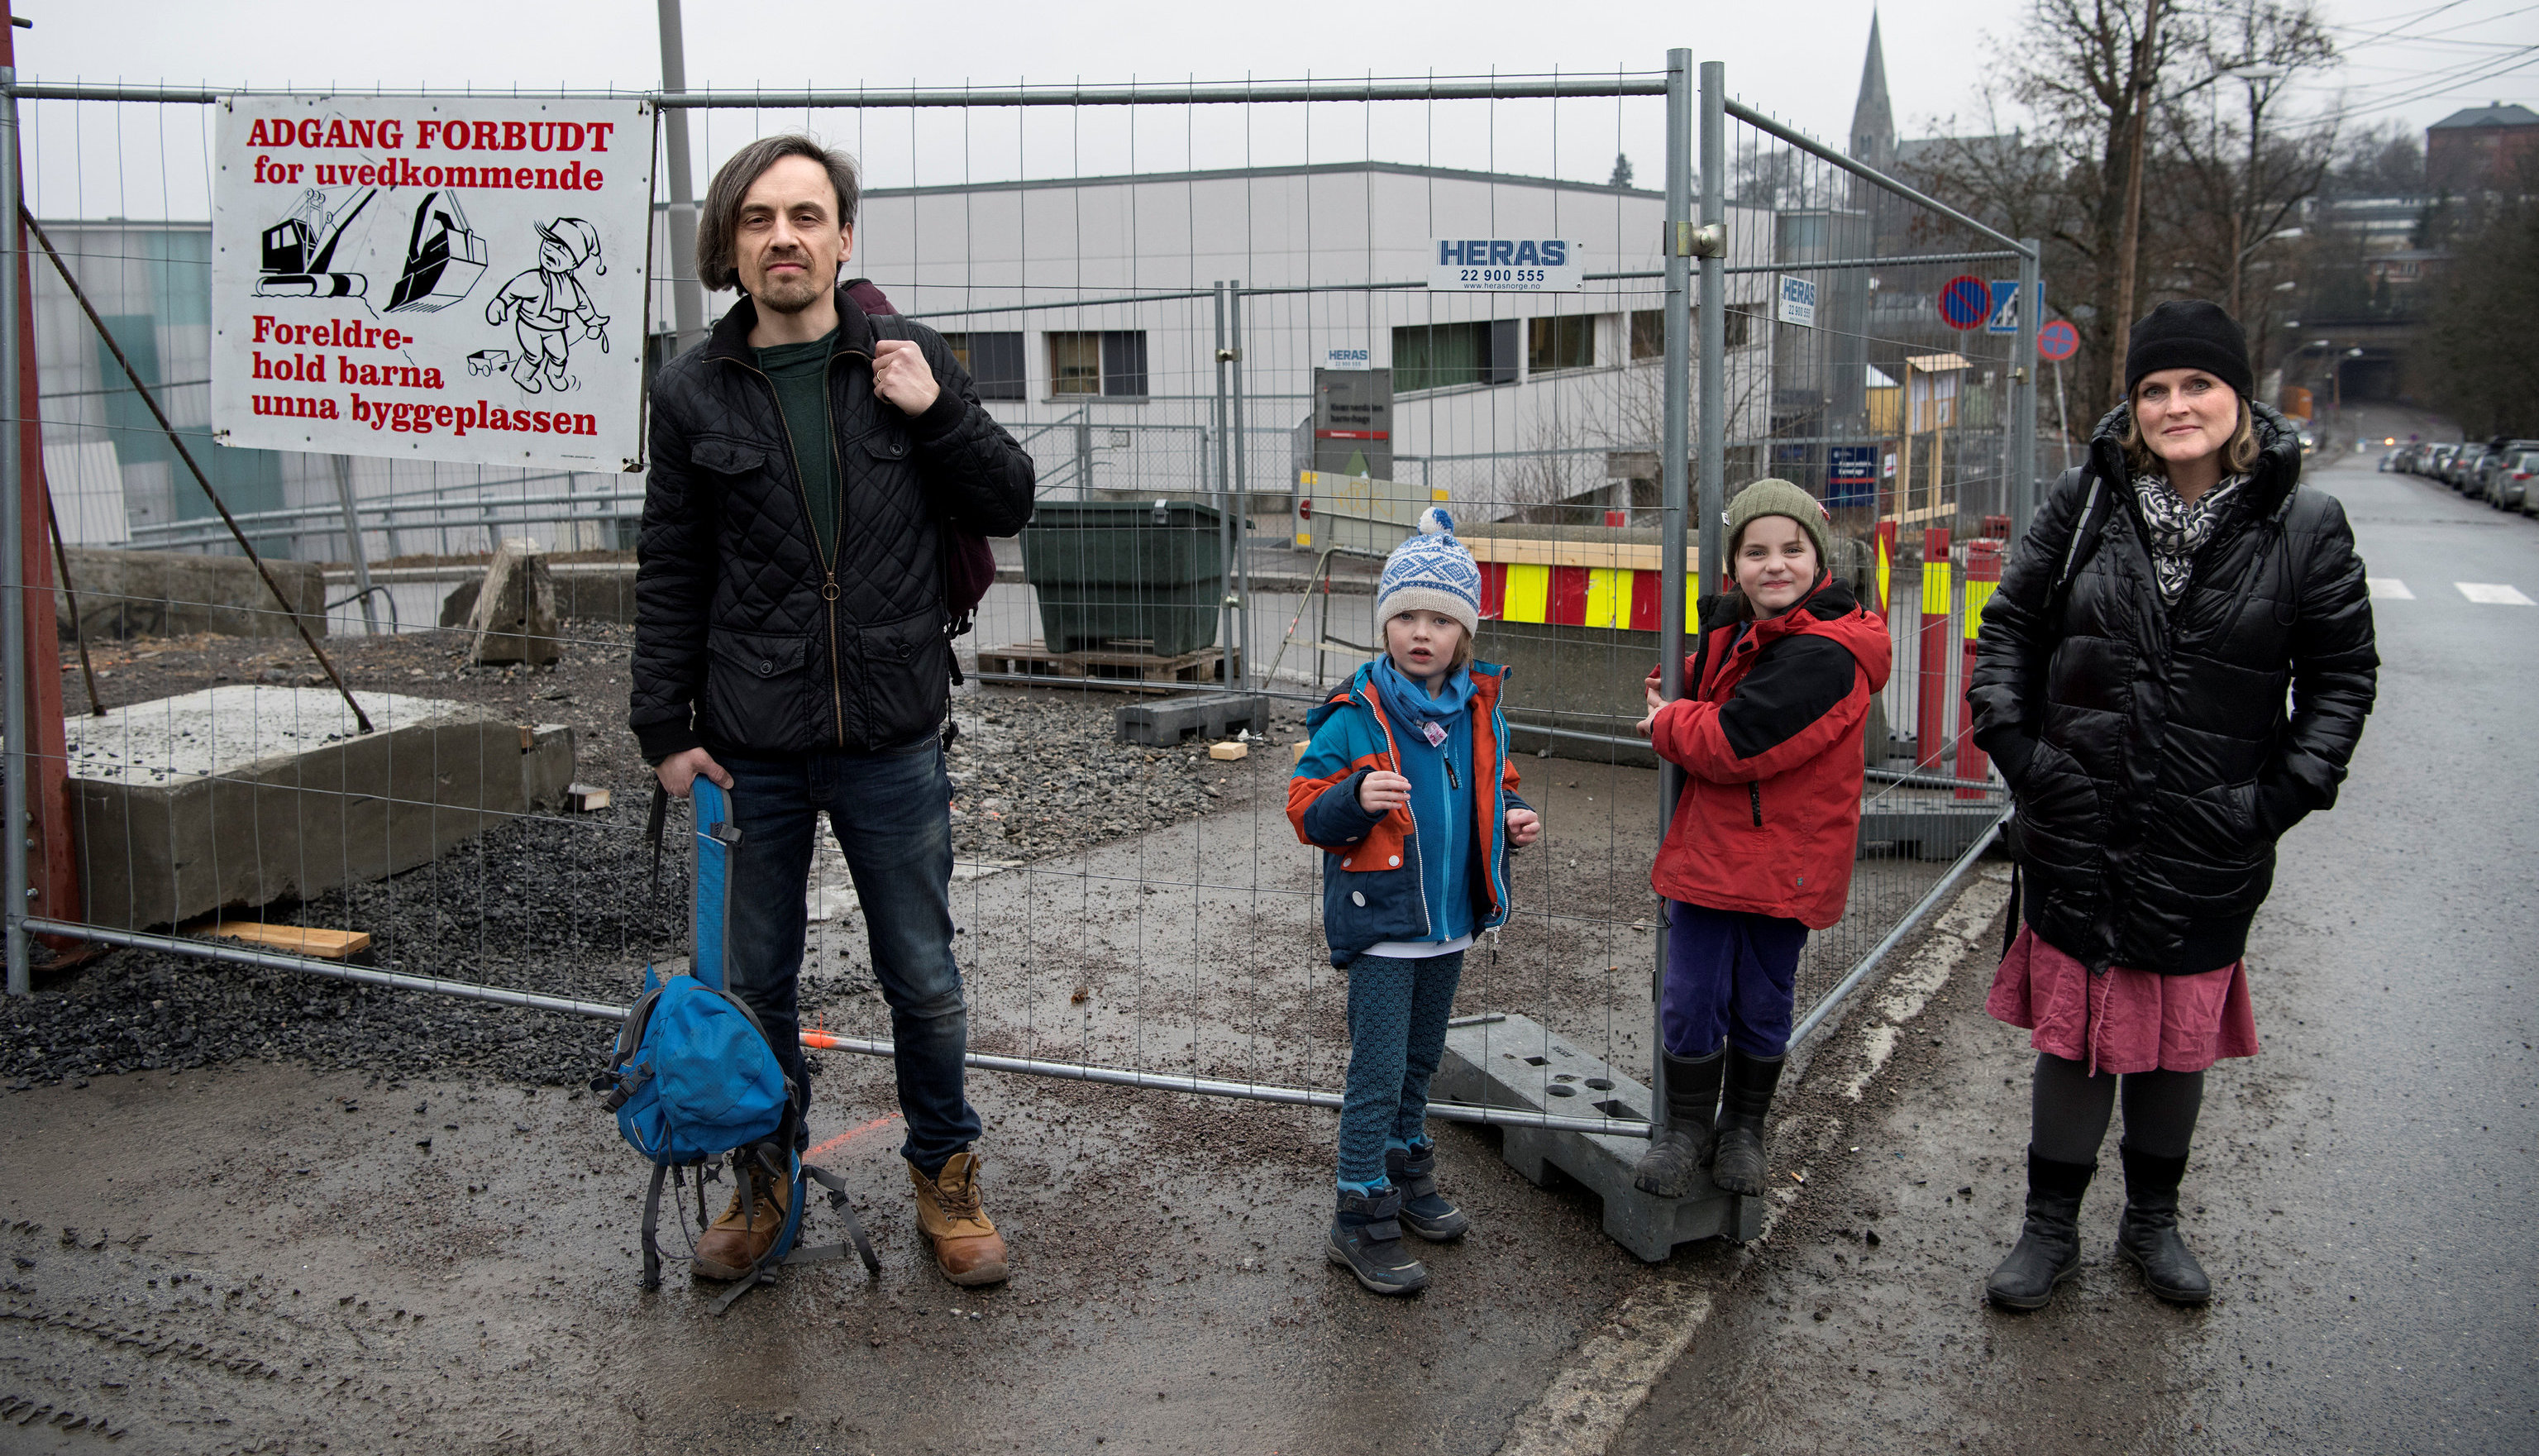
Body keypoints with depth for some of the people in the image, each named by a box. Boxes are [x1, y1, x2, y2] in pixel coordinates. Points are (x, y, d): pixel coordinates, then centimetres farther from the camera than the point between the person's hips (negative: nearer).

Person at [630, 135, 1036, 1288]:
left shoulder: (908, 362, 0)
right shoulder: (693, 393, 0)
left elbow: (1008, 506, 5)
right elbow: (669, 579, 4)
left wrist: (937, 412, -11)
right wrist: (665, 729, 1)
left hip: (891, 740, 0)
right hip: (749, 748, 1)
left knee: (924, 981, 10)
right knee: (754, 985, 14)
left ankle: (945, 1173, 30)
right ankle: (766, 1175, 34)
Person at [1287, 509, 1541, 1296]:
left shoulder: (1479, 713, 3)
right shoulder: (1354, 715, -13)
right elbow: (1307, 811, -11)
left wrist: (1511, 818, -1)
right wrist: (1356, 799, -30)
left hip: (1451, 919, 6)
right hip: (1381, 924, -6)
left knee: (1420, 1060, 21)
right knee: (1378, 1071, -3)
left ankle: (1406, 1170, 39)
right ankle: (1361, 1216, 8)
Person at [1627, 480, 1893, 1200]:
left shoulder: (1823, 655, -21)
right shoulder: (1730, 627, 5)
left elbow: (1735, 743, -24)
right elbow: (1700, 685, 25)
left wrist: (1665, 725, -7)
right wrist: (1674, 696, 3)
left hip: (1784, 863, -5)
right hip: (1708, 849, 5)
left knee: (1762, 1008, 12)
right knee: (1690, 1001, 7)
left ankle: (1743, 1129, 32)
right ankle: (1687, 1128, 25)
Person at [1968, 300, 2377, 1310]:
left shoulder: (2303, 527, -5)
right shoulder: (2086, 500, -2)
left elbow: (2342, 676, 3)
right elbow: (2010, 624, 6)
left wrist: (2283, 795, -6)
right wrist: (2013, 741, -3)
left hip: (2208, 848, 0)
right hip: (2076, 835, 0)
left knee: (2180, 1040, 15)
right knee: (2072, 1034, 10)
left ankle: (2152, 1222, 37)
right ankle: (2050, 1231, 27)